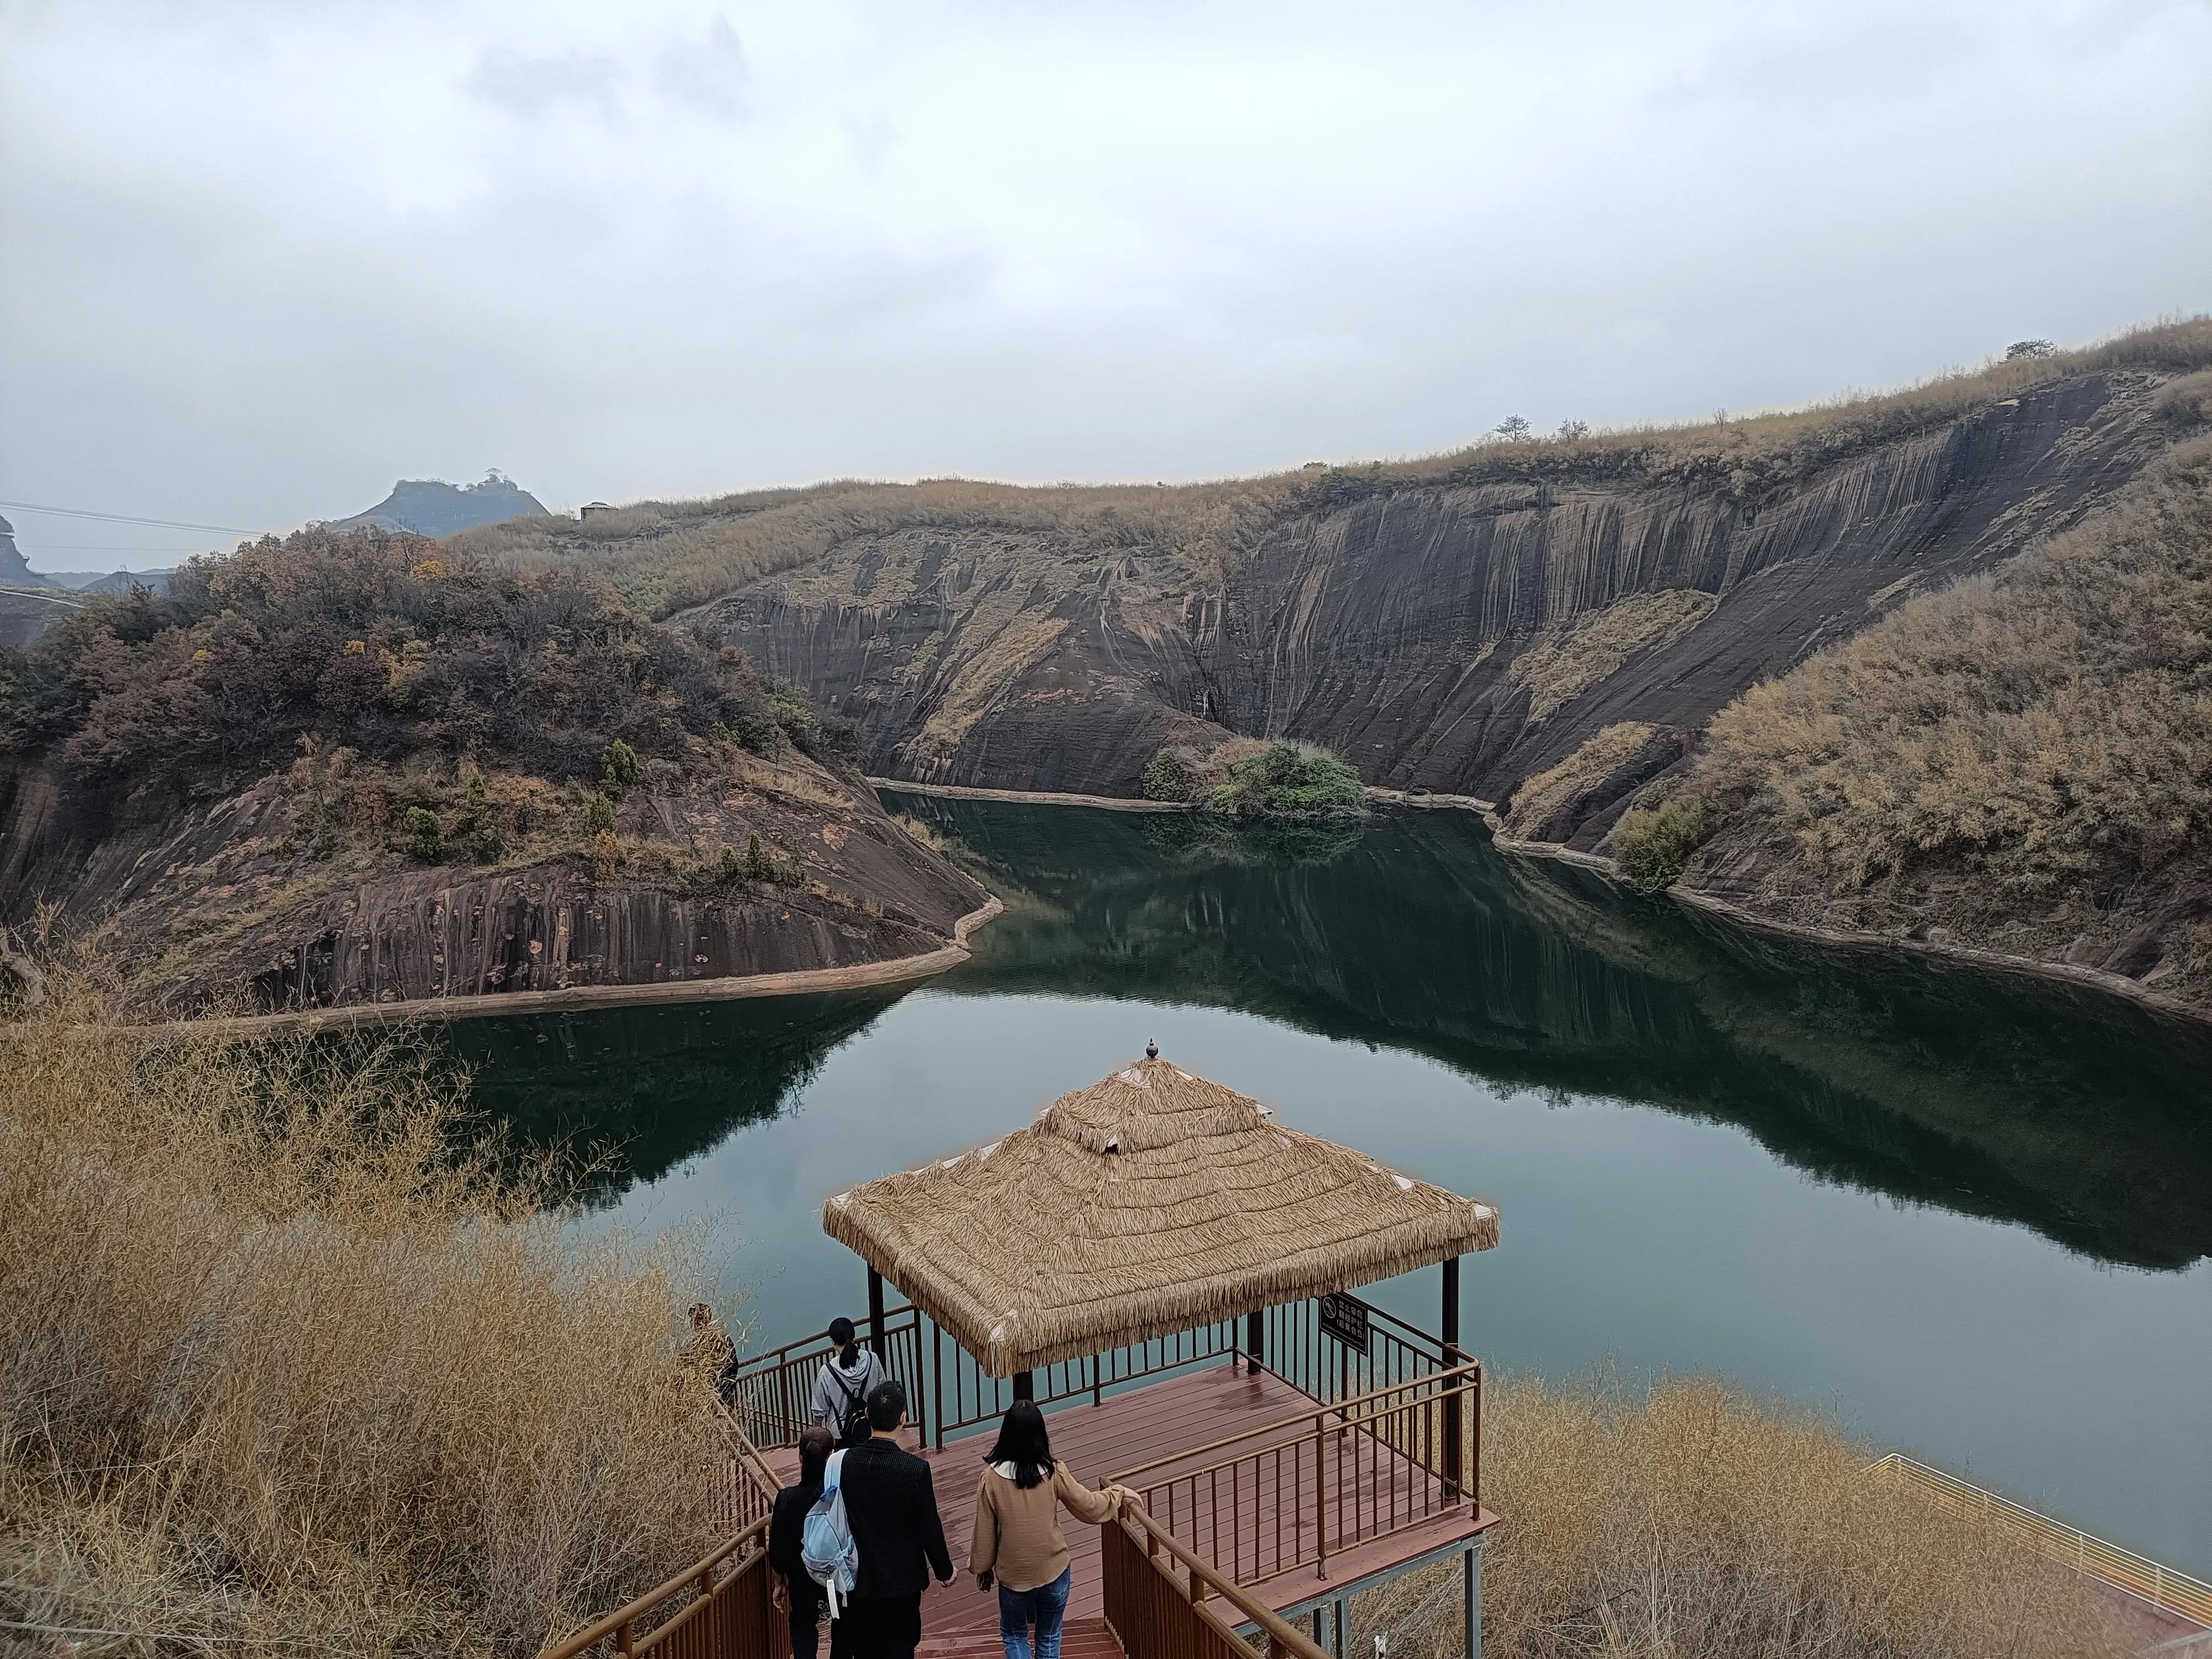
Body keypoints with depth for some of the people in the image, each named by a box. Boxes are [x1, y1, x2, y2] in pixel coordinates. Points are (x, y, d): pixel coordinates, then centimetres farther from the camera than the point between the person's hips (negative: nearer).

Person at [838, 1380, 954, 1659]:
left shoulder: (843, 1462, -13)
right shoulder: (916, 1469, -23)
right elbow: (930, 1528, -14)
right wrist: (944, 1570, 3)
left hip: (858, 1579, 3)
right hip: (901, 1580, -3)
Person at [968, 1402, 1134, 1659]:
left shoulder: (992, 1478, -17)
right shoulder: (1054, 1472, -16)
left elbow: (984, 1531, -7)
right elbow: (1091, 1508, -6)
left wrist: (982, 1568, 10)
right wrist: (1119, 1493, 11)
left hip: (1014, 1575, -1)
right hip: (1053, 1571, 1)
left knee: (1014, 1637, 22)